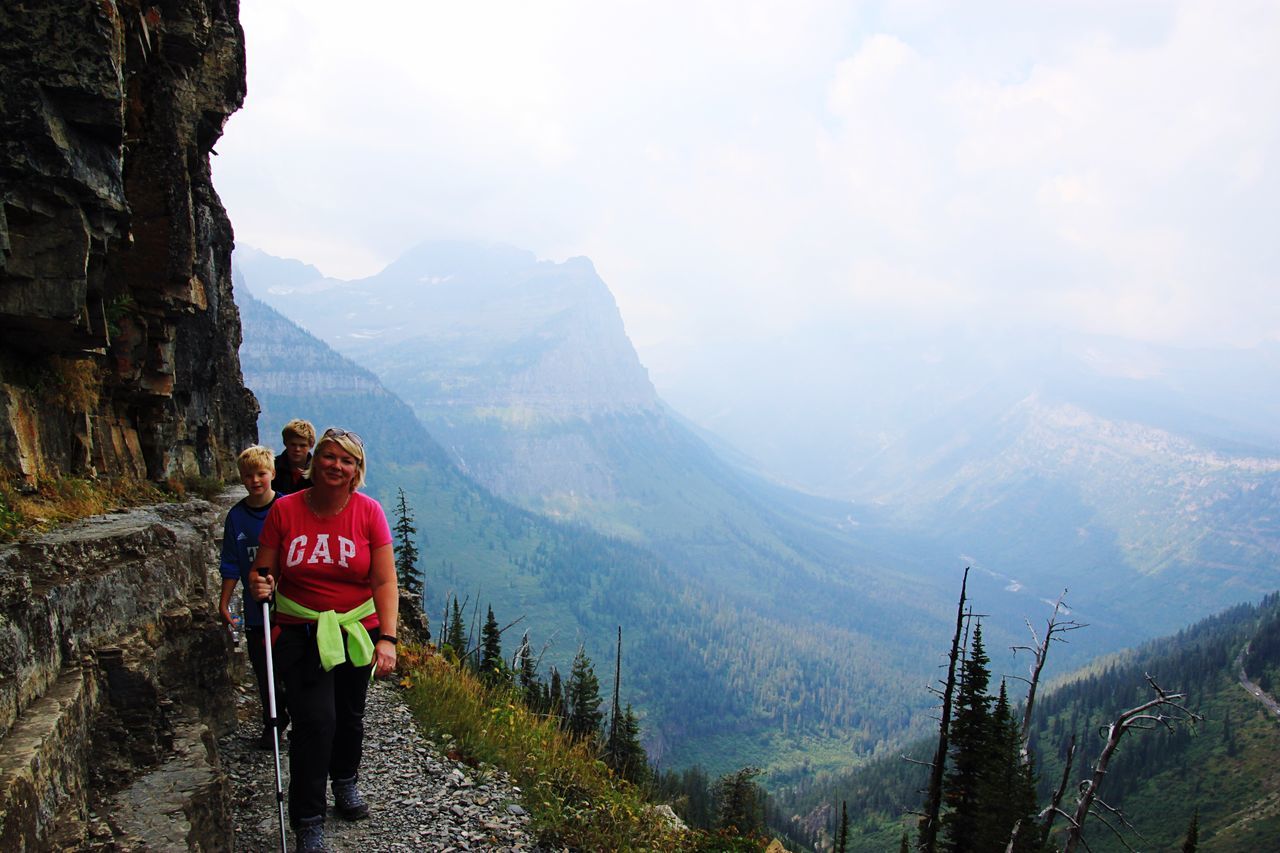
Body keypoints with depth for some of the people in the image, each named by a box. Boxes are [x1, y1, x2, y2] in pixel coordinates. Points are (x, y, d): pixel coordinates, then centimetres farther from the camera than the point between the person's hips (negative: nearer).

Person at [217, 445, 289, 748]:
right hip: (255, 609, 3)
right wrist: (224, 603, 5)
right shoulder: (237, 516, 1)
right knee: (264, 672, 11)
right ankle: (273, 725, 28)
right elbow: (231, 566, 8)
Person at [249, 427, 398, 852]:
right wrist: (260, 583, -24)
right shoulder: (284, 510, -7)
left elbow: (385, 582, -11)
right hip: (300, 633, -1)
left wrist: (387, 638, -20)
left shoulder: (368, 512, -9)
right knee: (314, 720, -11)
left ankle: (345, 780, 47)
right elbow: (262, 571, 0)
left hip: (357, 631, 1)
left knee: (349, 715, 17)